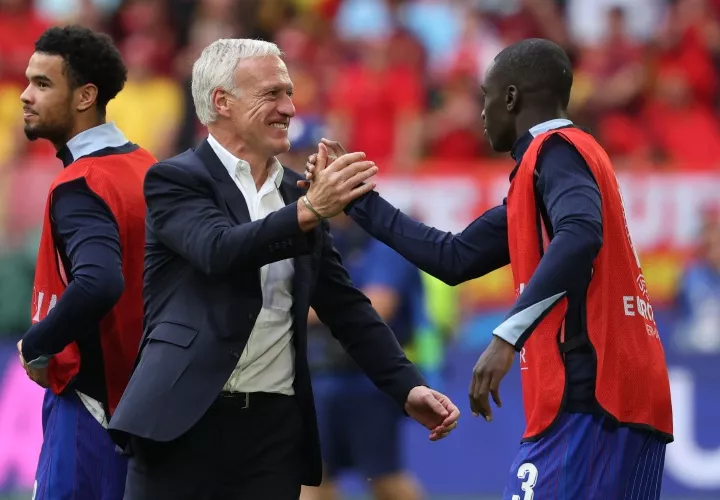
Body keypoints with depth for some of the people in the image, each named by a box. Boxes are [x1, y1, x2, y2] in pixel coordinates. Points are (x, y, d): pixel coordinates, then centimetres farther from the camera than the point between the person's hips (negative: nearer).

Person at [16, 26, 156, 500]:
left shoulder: (81, 186, -18)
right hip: (139, 395, 9)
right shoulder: (144, 166, 9)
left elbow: (97, 286, -34)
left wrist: (36, 347, -19)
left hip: (90, 397, -9)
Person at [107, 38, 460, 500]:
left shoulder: (298, 195, 15)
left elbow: (346, 306, 16)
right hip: (184, 421, -5)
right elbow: (219, 250, -21)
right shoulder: (175, 180, -2)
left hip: (275, 427, 5)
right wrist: (310, 210, -31)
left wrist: (408, 387, 4)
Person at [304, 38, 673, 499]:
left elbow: (579, 236, -26)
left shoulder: (556, 150, -5)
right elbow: (456, 258, 25)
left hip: (589, 401, -9)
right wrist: (357, 199, 28)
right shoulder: (552, 155, 24)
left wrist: (508, 335, -30)